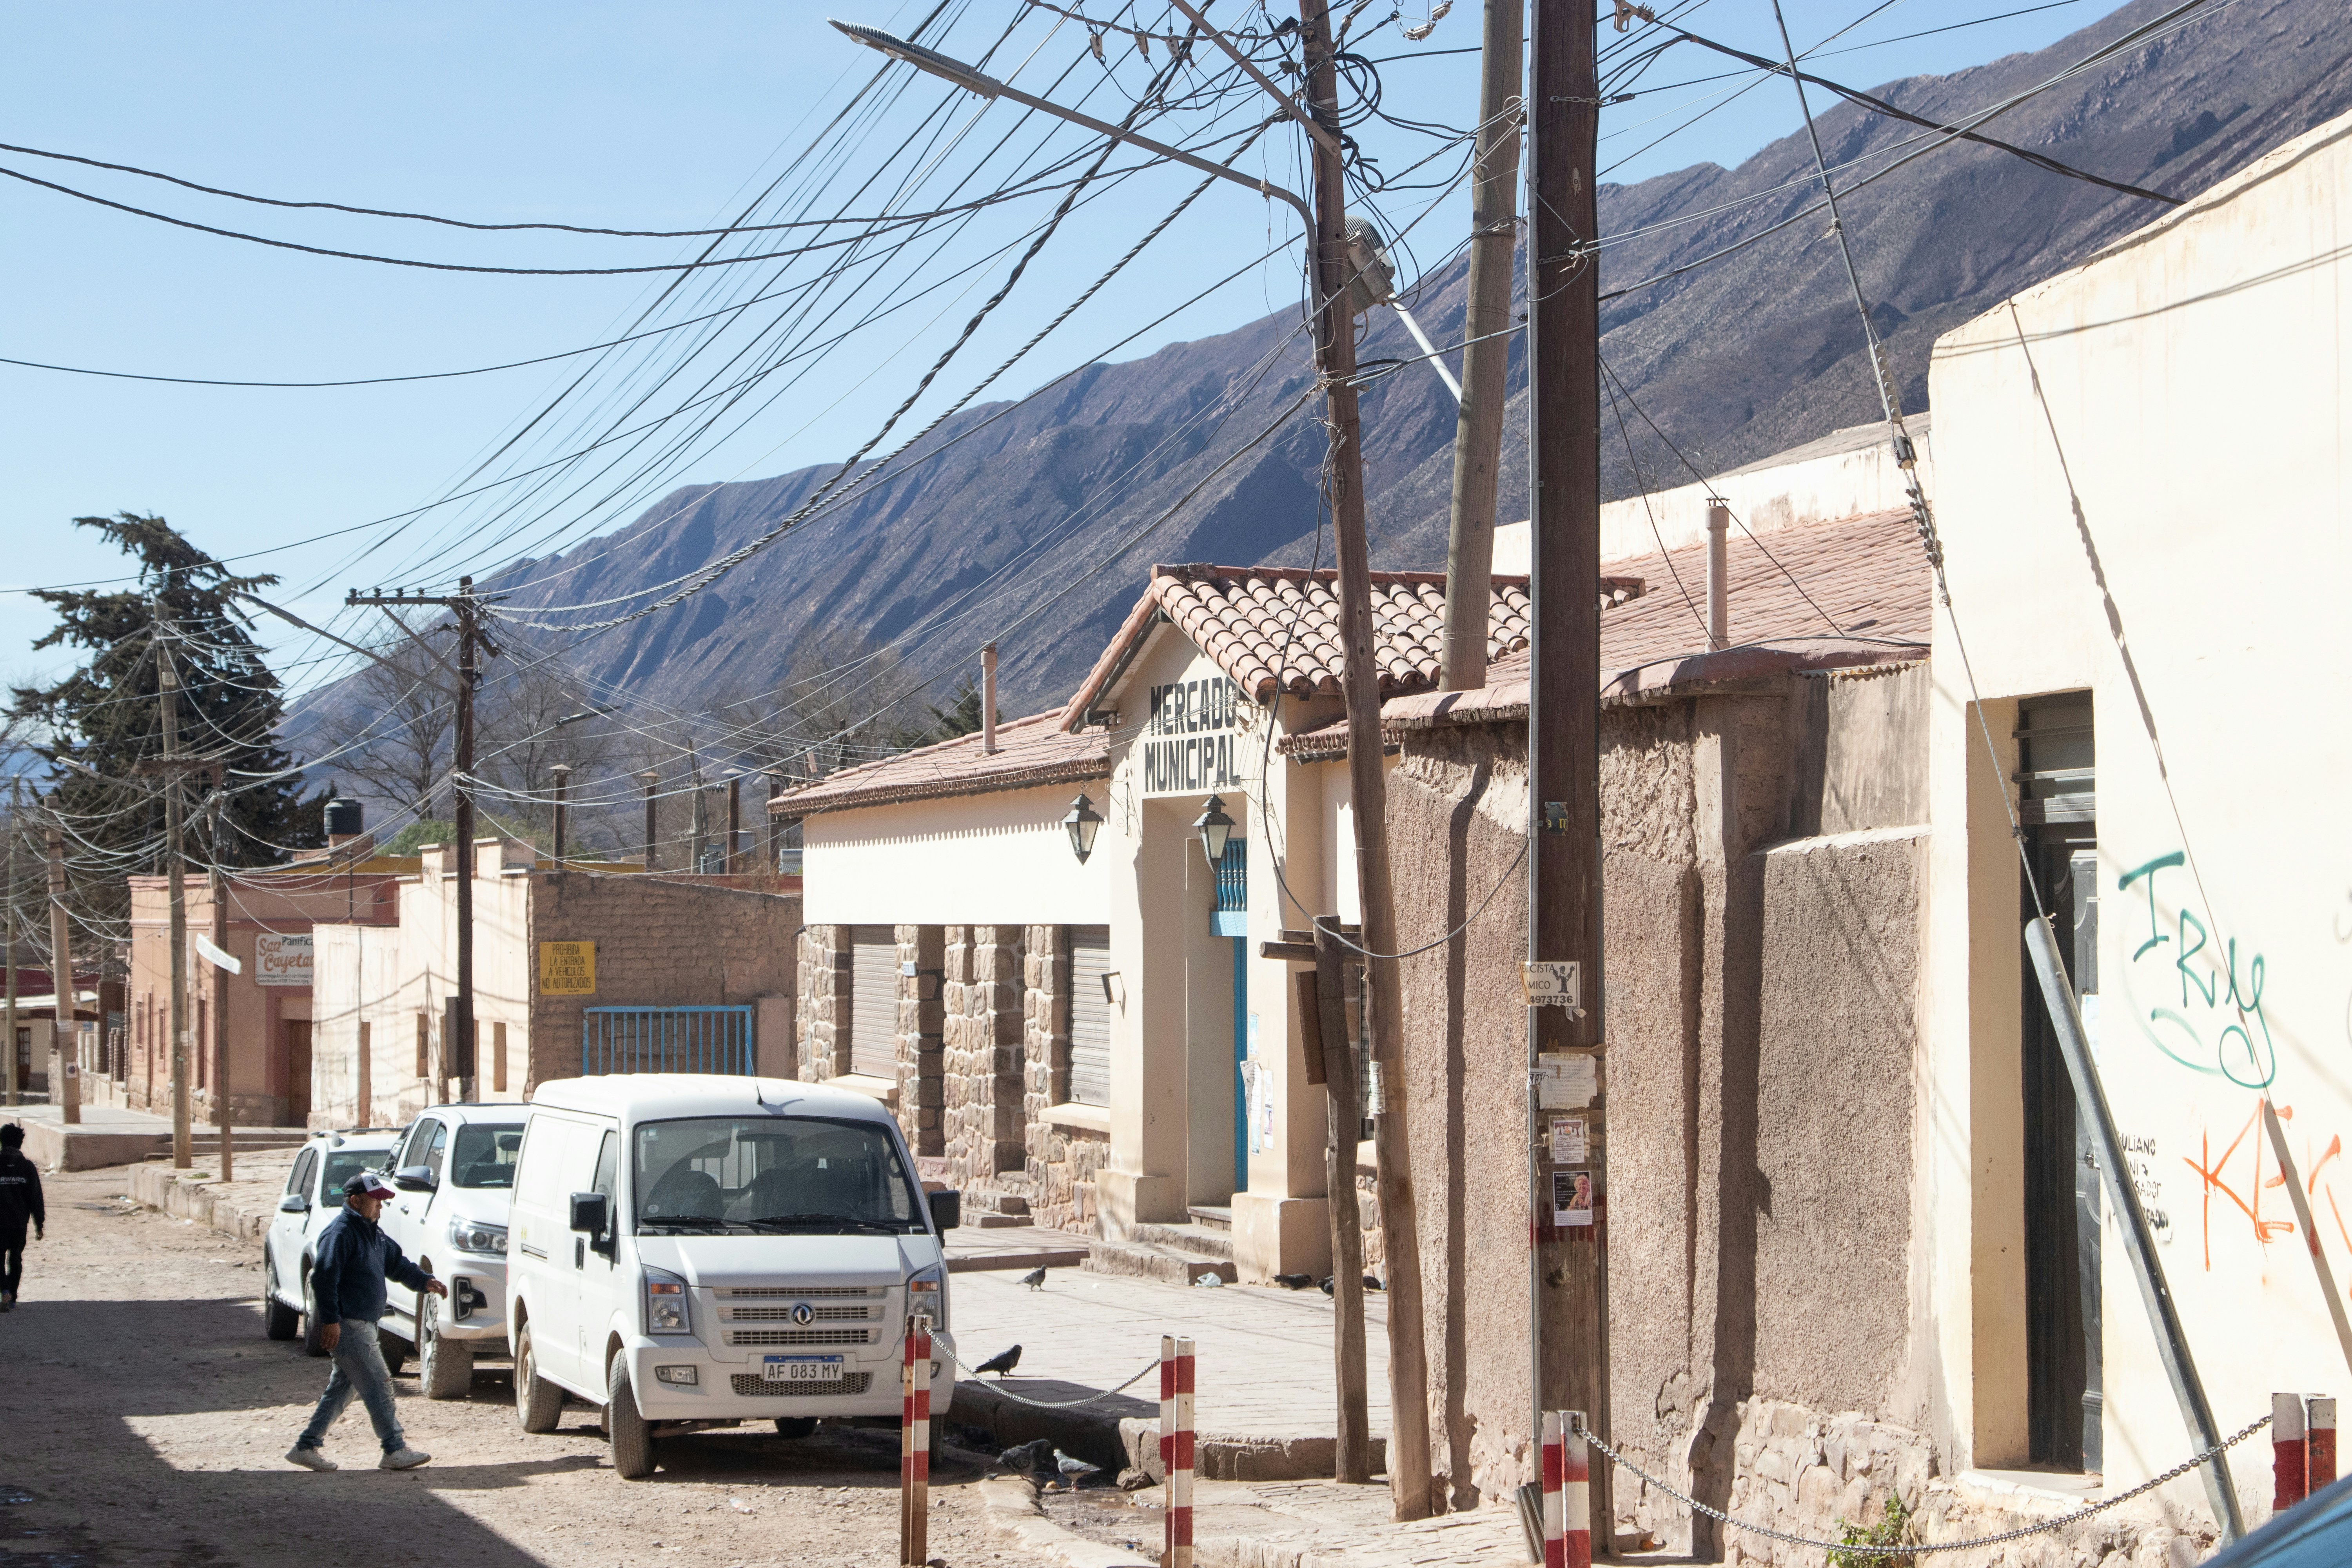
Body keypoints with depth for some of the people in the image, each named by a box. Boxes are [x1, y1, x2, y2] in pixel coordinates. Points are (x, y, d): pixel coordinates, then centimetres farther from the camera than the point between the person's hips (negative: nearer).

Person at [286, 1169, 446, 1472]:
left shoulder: (373, 1234, 17)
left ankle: (307, 1446, 19)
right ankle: (395, 1450, -6)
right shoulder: (341, 1233, -15)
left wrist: (425, 1281, 8)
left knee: (342, 1388, 14)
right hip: (345, 1325, -10)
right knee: (377, 1384, -9)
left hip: (362, 1325, 10)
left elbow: (398, 1263, 25)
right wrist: (330, 1320, -25)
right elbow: (323, 1277, -22)